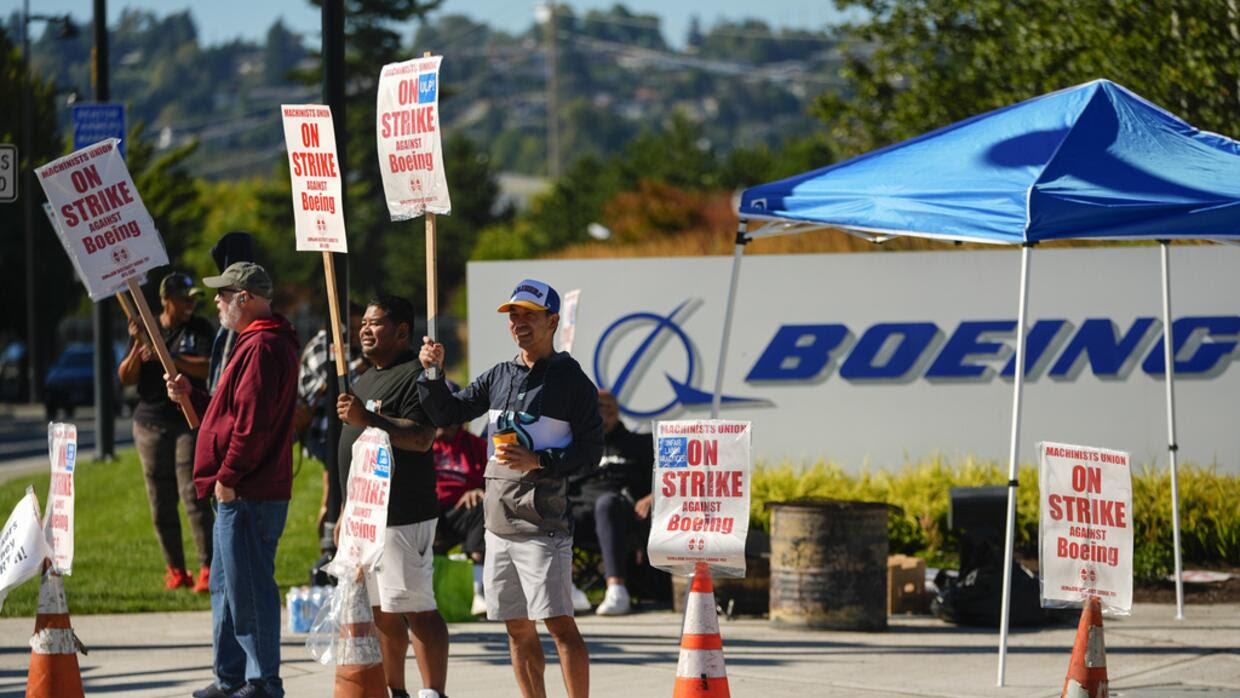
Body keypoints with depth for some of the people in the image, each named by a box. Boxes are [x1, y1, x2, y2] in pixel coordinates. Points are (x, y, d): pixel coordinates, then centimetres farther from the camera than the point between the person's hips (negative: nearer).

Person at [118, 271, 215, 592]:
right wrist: (138, 348, -12)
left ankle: (207, 569, -13)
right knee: (161, 503, 5)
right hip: (151, 424, 3)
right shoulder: (147, 329, 8)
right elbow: (126, 378, 5)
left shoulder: (199, 330, 2)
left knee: (194, 497, -12)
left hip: (190, 424, -3)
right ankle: (175, 570, 13)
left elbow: (207, 368, -13)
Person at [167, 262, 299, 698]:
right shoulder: (256, 342, 19)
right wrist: (191, 396, 17)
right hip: (242, 493, 11)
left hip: (247, 495, -11)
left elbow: (253, 421, -23)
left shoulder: (263, 347, -16)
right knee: (227, 585, 17)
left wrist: (228, 476, -19)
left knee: (248, 588, -7)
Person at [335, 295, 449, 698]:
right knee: (381, 612, 11)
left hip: (402, 517, -10)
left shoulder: (415, 375, -10)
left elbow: (421, 438, -22)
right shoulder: (367, 379, 21)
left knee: (416, 609, -10)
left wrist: (367, 419, -31)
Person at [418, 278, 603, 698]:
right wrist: (432, 373, 1)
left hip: (542, 521, -7)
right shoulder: (499, 377, 15)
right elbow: (448, 413, 17)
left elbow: (591, 449, -7)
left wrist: (538, 461, -19)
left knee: (558, 623, -11)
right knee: (518, 628, 9)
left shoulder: (571, 381, -4)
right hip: (498, 519, 7)